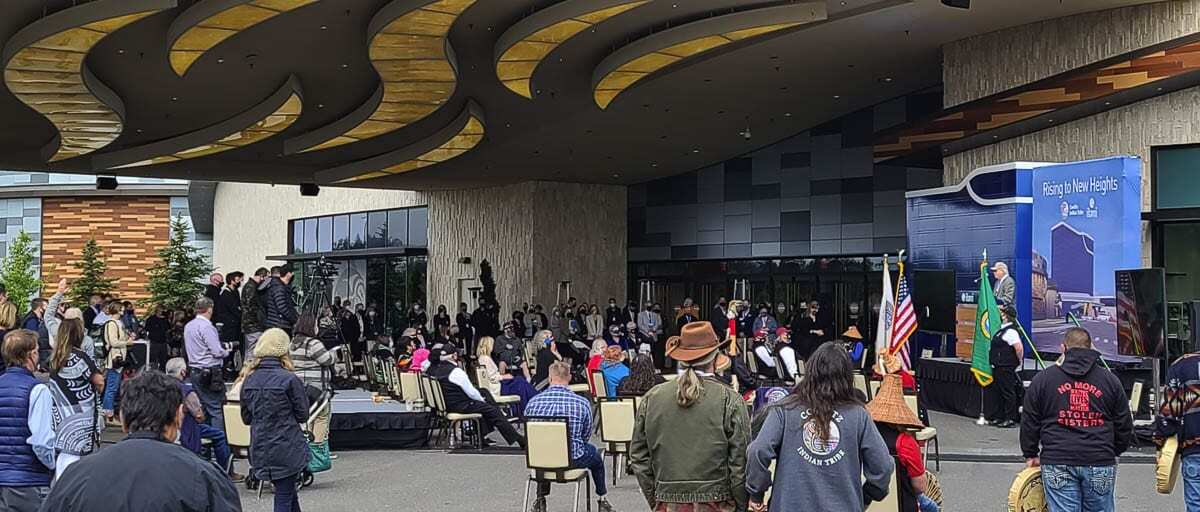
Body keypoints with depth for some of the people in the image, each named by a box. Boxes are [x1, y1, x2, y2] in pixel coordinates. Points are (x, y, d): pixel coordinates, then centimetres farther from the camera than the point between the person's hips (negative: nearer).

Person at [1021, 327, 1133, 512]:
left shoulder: (1043, 379, 4)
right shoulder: (1110, 380, 8)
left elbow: (1029, 422, 6)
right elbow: (1124, 426, 13)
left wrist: (1031, 455, 18)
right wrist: (1113, 452, 27)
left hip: (1057, 463, -1)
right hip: (1100, 462, 1)